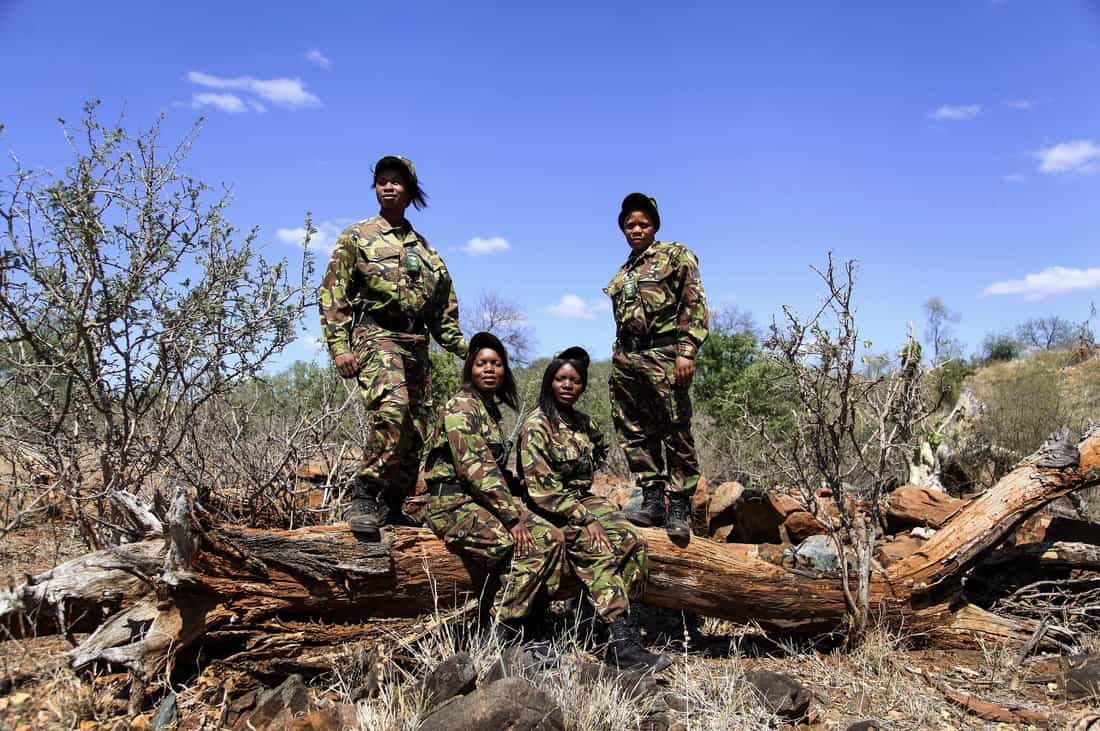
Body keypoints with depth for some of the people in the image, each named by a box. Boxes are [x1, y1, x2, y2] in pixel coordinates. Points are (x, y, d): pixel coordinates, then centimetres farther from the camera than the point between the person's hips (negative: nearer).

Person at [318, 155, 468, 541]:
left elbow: (443, 312, 22)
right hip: (375, 335, -6)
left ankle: (391, 508, 16)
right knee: (391, 407, -31)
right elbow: (332, 294, 0)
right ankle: (363, 497, -23)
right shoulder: (356, 236, 8)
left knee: (414, 432, 4)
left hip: (416, 345, 6)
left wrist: (466, 350, 12)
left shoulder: (426, 250, 21)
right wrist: (338, 346, -12)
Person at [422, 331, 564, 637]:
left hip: (484, 502, 8)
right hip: (455, 505, -8)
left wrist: (517, 509, 7)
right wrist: (513, 517, -20)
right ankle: (503, 632, -15)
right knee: (527, 547, -24)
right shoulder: (461, 406, -11)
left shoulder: (491, 408, 17)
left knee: (550, 537, -8)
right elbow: (476, 469, -20)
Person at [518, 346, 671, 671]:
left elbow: (599, 457, 26)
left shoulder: (584, 424, 10)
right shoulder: (536, 426, -11)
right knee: (599, 552, -28)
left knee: (633, 540, -17)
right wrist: (584, 520, -21)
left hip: (582, 499, 7)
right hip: (550, 511, -7)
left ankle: (624, 619, -18)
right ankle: (622, 643, -29)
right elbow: (541, 489, -17)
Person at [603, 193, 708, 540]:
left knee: (676, 433, -6)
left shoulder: (675, 255, 5)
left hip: (663, 353, -6)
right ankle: (652, 501, 13)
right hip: (625, 356, 7)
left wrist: (687, 351, -15)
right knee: (635, 433, 5)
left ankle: (678, 510, 0)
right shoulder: (623, 272, 23)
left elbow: (695, 304, -5)